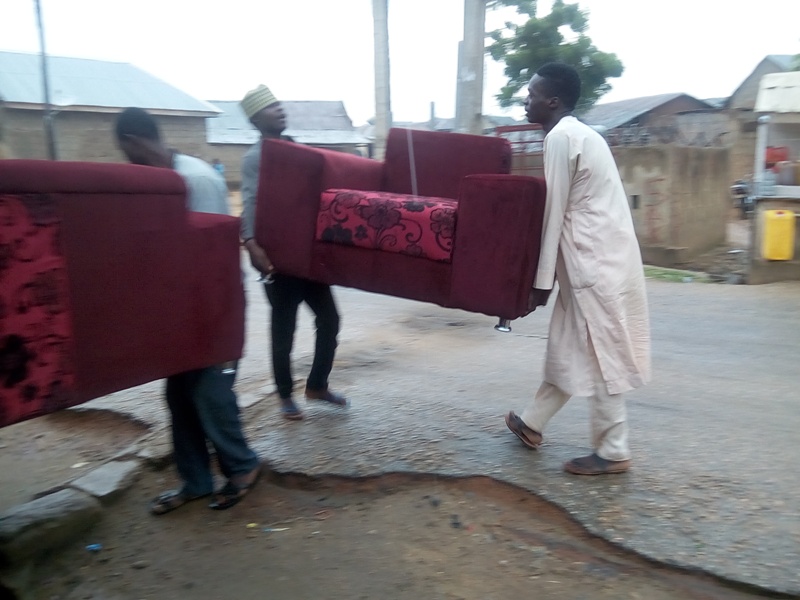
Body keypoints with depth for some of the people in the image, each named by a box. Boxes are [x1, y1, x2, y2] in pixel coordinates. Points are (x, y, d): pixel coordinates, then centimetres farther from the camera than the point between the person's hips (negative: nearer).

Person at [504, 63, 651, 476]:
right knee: (567, 346, 16)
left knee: (597, 354, -2)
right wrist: (550, 272, 23)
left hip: (595, 260, -10)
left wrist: (541, 278, -11)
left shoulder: (560, 138, -12)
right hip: (597, 254, 10)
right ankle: (532, 423, 29)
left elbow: (552, 212, -14)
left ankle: (613, 452, 10)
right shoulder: (578, 133, 18)